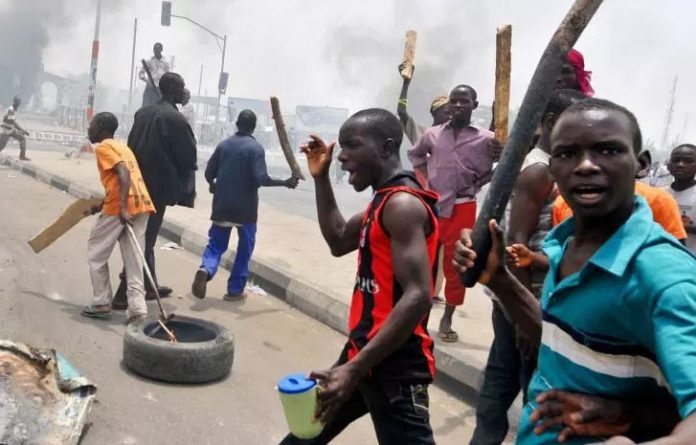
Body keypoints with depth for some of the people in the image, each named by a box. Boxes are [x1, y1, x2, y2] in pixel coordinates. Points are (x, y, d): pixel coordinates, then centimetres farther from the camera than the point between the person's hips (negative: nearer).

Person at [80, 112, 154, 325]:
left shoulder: (103, 148, -1)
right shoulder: (122, 146, 25)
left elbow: (124, 174, -17)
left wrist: (122, 208, -26)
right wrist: (102, 205, 37)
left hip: (120, 206, -7)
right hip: (141, 204, 7)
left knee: (96, 252, 11)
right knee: (133, 258, 7)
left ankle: (102, 303, 15)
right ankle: (137, 309, 0)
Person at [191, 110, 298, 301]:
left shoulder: (223, 144, 4)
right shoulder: (255, 147, -9)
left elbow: (209, 173, 8)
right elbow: (262, 178, -19)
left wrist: (215, 186, 29)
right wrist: (285, 182, -7)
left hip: (222, 206, 4)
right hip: (245, 208, -3)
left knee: (216, 243, 12)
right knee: (245, 248, 12)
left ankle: (206, 270, -18)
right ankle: (235, 290, 13)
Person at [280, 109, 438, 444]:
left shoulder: (402, 204, -19)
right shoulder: (385, 198, 11)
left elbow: (417, 297, -27)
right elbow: (339, 242, 21)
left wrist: (355, 368, -29)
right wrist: (321, 179, 12)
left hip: (393, 364, -10)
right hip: (366, 349, 10)